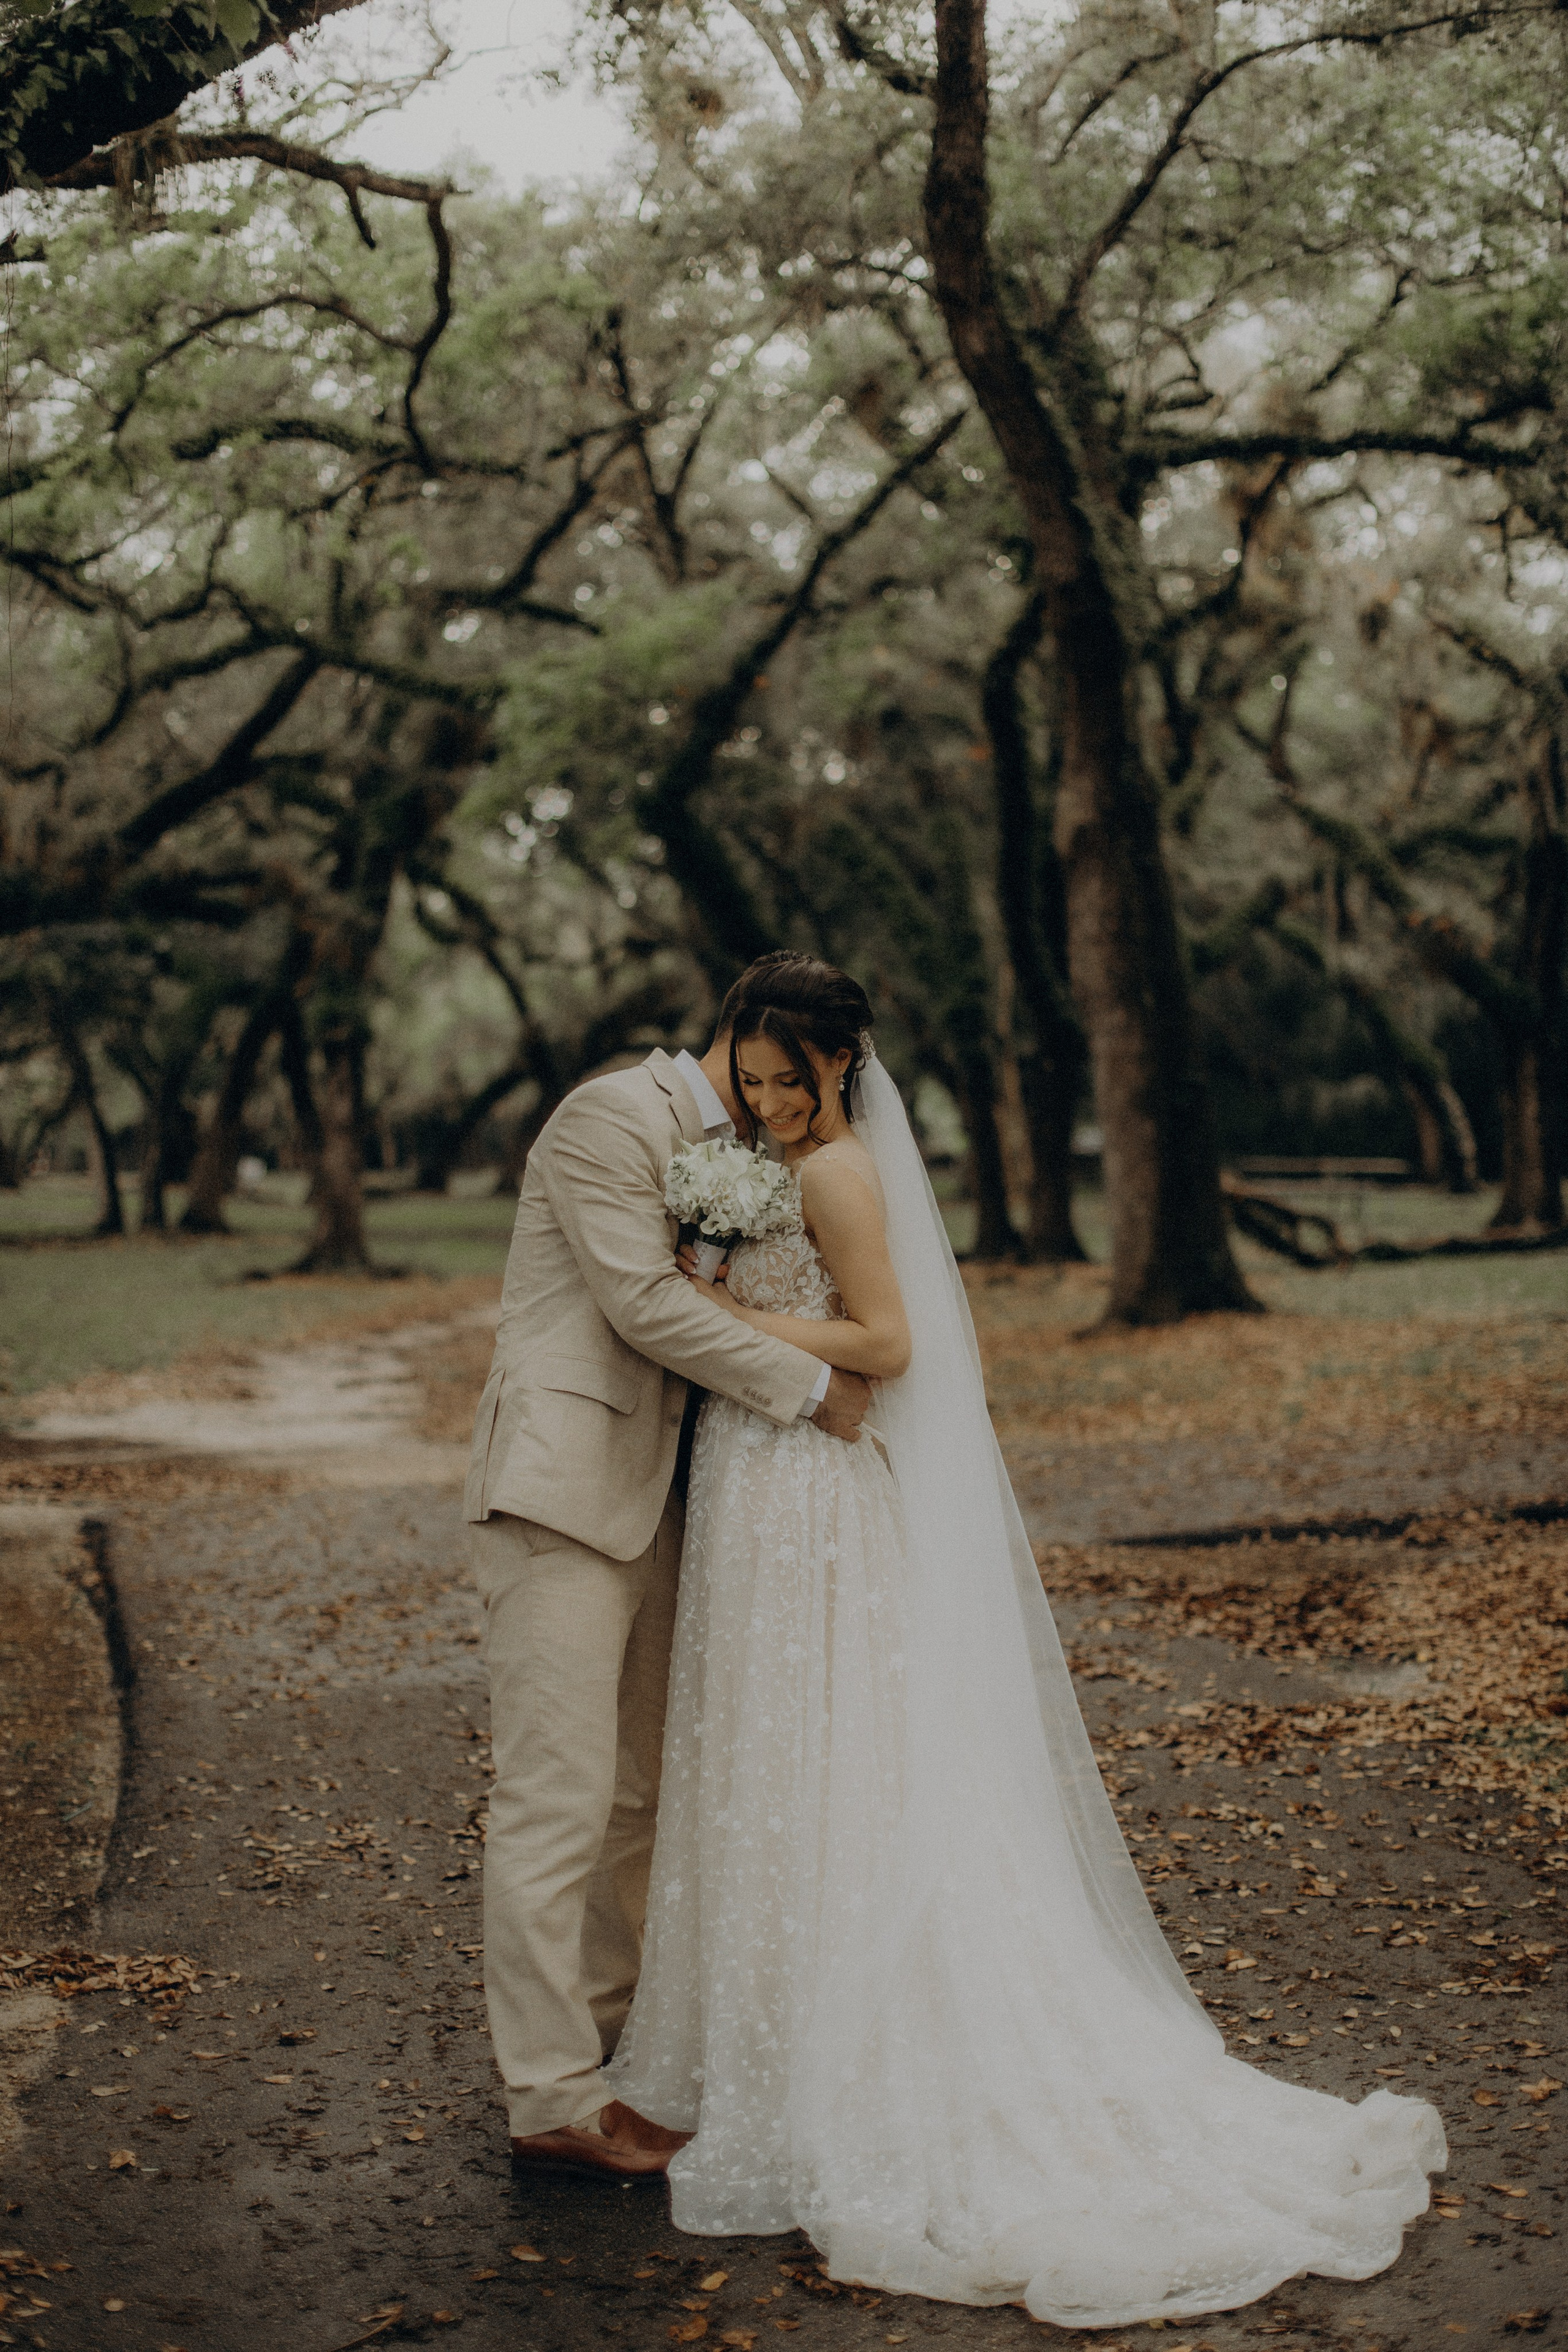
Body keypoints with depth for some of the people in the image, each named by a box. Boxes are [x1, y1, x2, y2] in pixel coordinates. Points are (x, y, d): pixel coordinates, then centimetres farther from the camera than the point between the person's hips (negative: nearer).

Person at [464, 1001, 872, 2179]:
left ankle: (602, 2026, 28)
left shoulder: (727, 1154, 18)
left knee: (637, 1786, 15)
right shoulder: (610, 1117, -10)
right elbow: (642, 1300, -18)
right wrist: (813, 1388, -13)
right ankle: (554, 2100, -3)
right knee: (561, 1795, -8)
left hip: (651, 1500, 10)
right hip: (560, 1489, -10)